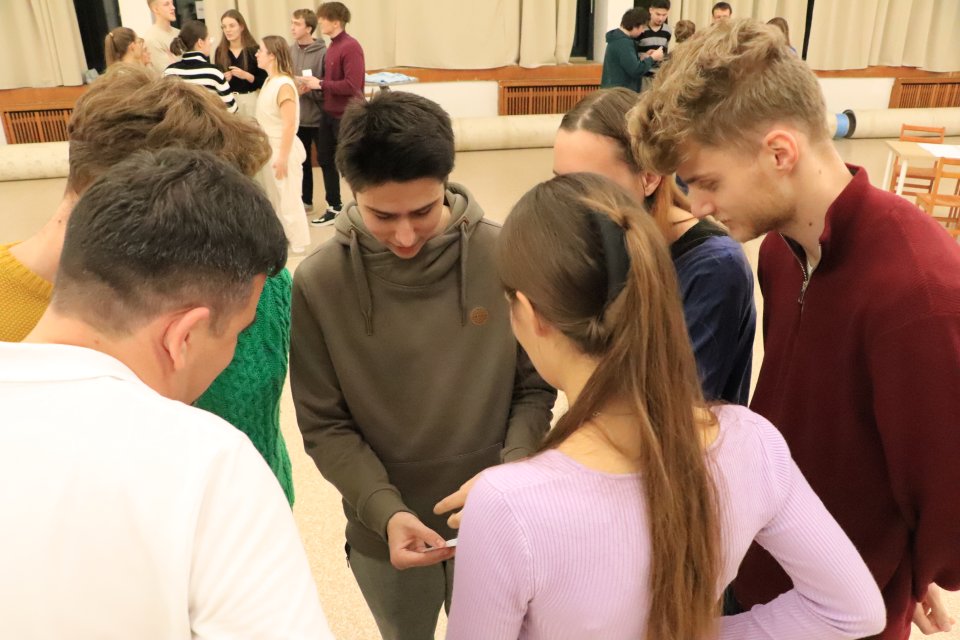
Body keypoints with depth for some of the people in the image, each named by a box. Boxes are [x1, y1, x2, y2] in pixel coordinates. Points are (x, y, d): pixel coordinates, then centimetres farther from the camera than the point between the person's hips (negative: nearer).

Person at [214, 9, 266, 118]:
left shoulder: (254, 50, -4)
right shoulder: (220, 51, 5)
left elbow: (264, 80, -4)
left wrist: (246, 75, -19)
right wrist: (222, 79, -9)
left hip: (250, 100, -2)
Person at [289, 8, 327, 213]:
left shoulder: (323, 53, -11)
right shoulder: (289, 51, 4)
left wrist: (309, 89, -21)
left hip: (319, 117, -5)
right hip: (297, 116, 5)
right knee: (301, 161, 15)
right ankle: (305, 200, 28)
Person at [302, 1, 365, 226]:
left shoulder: (351, 47, -17)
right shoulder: (332, 46, 11)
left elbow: (351, 85, -24)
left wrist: (320, 84, -17)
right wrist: (313, 85, 0)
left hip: (347, 115, -9)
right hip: (330, 113, 9)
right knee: (325, 159, 15)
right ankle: (335, 207, 28)